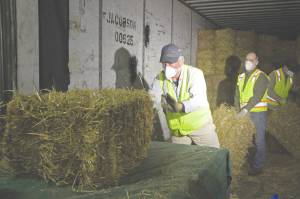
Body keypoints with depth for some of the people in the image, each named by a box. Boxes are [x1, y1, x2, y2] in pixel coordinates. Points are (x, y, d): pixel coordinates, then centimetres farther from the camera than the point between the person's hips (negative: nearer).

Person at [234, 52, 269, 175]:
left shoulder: (261, 76, -8)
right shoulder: (241, 76, 12)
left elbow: (257, 96, -18)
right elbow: (237, 95, 10)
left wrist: (246, 109, -25)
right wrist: (239, 110, -3)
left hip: (258, 112, -6)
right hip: (244, 113, 6)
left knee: (259, 140, 2)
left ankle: (257, 166, 12)